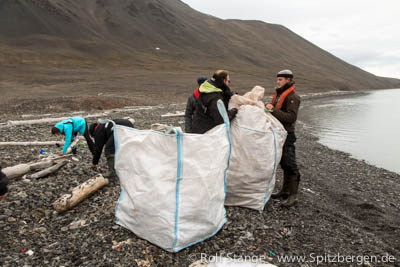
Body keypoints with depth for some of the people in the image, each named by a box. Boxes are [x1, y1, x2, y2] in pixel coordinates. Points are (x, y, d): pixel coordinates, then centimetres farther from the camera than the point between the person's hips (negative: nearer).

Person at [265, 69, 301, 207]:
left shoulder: (293, 97, -11)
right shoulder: (278, 94, 17)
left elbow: (291, 117, -22)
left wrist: (273, 110, -25)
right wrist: (268, 107, 5)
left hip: (287, 134, -9)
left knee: (290, 164, -7)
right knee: (283, 163, 14)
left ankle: (293, 195, 0)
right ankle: (285, 191, 25)